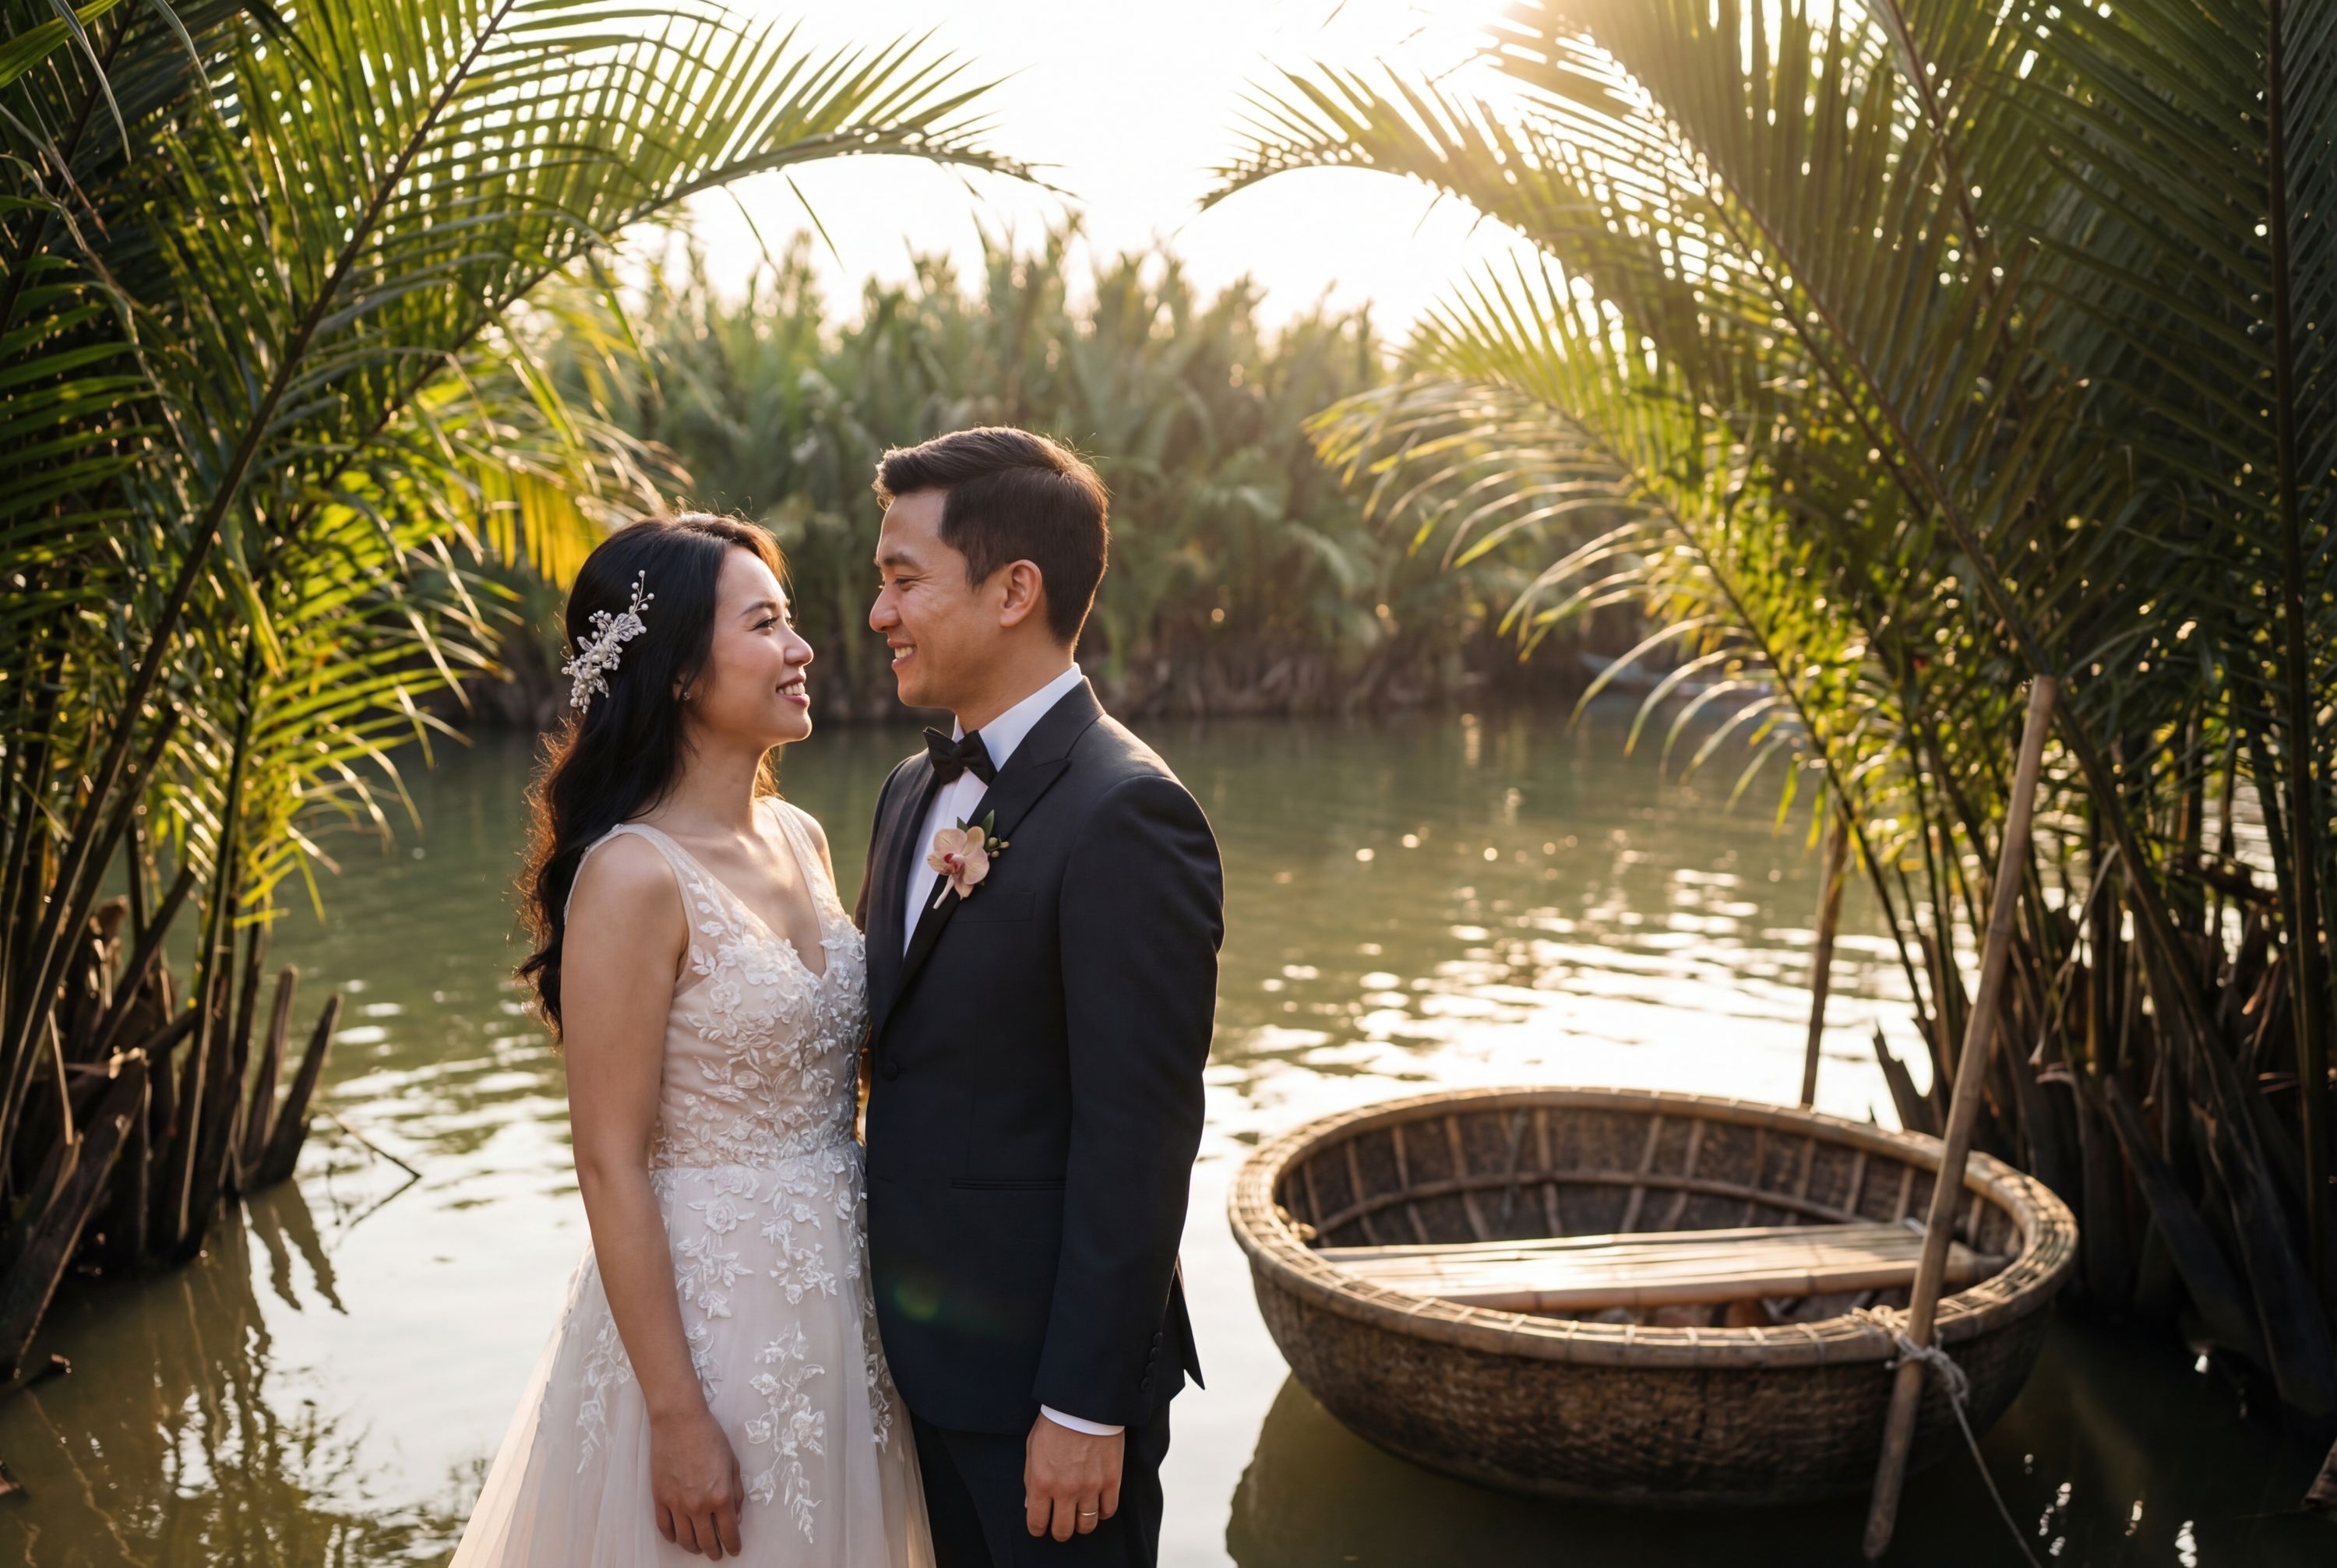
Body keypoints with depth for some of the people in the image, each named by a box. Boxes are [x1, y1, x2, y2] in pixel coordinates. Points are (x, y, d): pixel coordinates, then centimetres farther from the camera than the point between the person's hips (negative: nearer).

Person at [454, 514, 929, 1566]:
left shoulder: (801, 839, 4)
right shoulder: (634, 876, -19)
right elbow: (610, 1167, -18)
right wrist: (676, 1418, -17)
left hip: (834, 1309, 7)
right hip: (704, 1312, -7)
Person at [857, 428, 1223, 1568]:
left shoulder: (1125, 816, -20)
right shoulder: (916, 791, 7)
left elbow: (1138, 1139, -21)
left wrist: (1087, 1408, -18)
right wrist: (892, 1320, 13)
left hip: (1046, 1368, -8)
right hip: (922, 1349, 8)